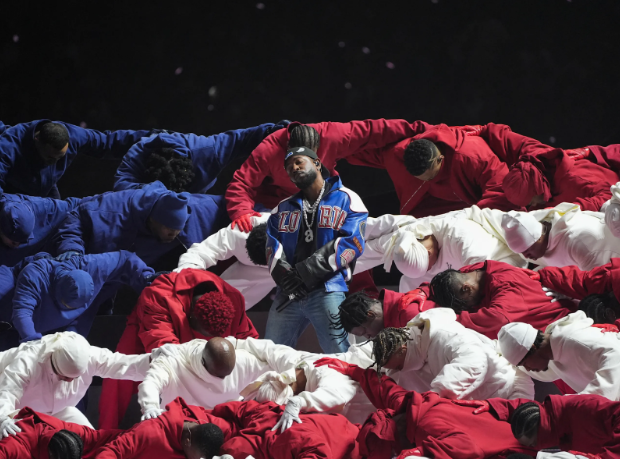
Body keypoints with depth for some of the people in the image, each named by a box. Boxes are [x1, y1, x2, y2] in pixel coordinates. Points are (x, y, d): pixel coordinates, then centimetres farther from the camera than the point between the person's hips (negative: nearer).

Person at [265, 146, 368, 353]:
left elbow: (351, 243, -6)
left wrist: (305, 273, -11)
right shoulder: (282, 209, 24)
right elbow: (273, 248, 11)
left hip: (328, 291, -5)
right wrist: (286, 277, -12)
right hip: (287, 294, 5)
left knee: (339, 357, -14)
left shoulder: (346, 200, 7)